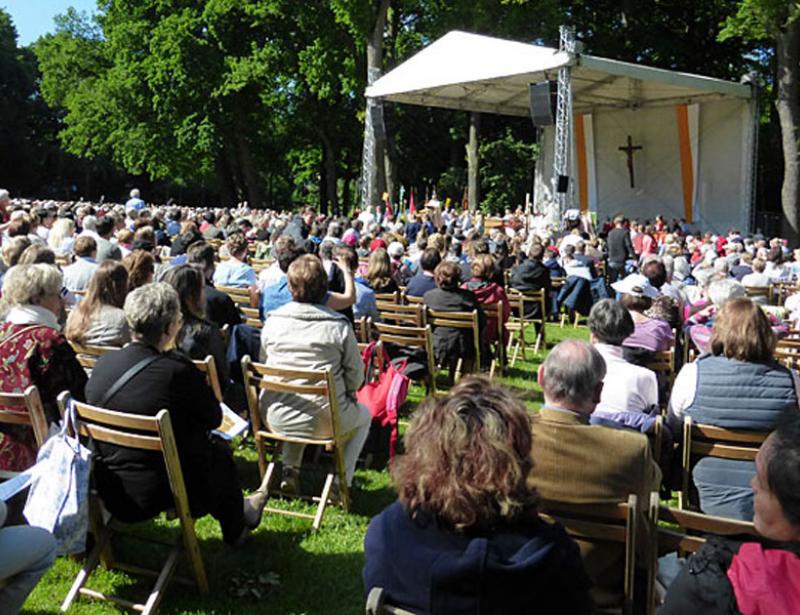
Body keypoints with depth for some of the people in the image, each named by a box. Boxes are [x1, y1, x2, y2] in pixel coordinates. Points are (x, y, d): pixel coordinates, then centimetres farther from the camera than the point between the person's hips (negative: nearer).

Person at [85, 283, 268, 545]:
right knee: (218, 448, 22)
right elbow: (213, 419, -8)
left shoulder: (103, 363, -6)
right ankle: (235, 528, 43)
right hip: (156, 496, -6)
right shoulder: (178, 370, -23)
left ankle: (236, 512, 48)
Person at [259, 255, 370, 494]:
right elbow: (356, 375, -6)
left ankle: (289, 470, 27)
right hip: (323, 422, -3)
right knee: (364, 415, 28)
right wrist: (344, 393, 15)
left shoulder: (273, 322, -2)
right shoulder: (339, 326, -11)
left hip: (276, 420, 4)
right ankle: (341, 481, 16)